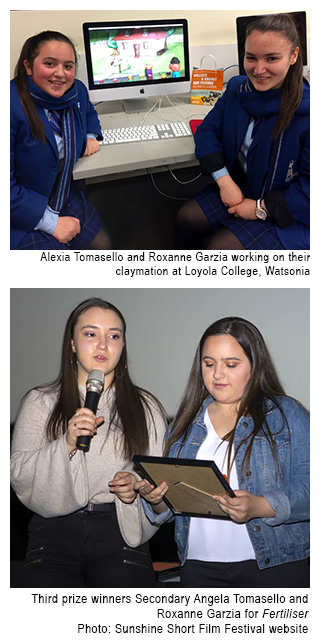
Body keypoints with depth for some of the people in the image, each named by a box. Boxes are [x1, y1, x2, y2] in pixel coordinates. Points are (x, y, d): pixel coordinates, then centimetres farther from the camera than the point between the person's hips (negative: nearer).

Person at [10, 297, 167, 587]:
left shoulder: (145, 407, 12)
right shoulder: (40, 402, 10)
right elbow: (17, 474, 1)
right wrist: (66, 444, -14)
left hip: (120, 531, 1)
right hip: (55, 532, 0)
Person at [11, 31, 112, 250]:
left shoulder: (77, 90, -1)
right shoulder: (12, 107, -26)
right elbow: (5, 185, -27)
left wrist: (91, 135, 6)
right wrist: (51, 222, -24)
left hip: (66, 197, 8)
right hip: (23, 214, -8)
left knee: (103, 245, 4)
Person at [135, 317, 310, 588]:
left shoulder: (288, 415, 0)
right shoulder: (186, 424, 13)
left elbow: (308, 485, -11)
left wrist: (261, 507, -26)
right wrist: (157, 501, -7)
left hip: (274, 565, -3)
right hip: (199, 564, 4)